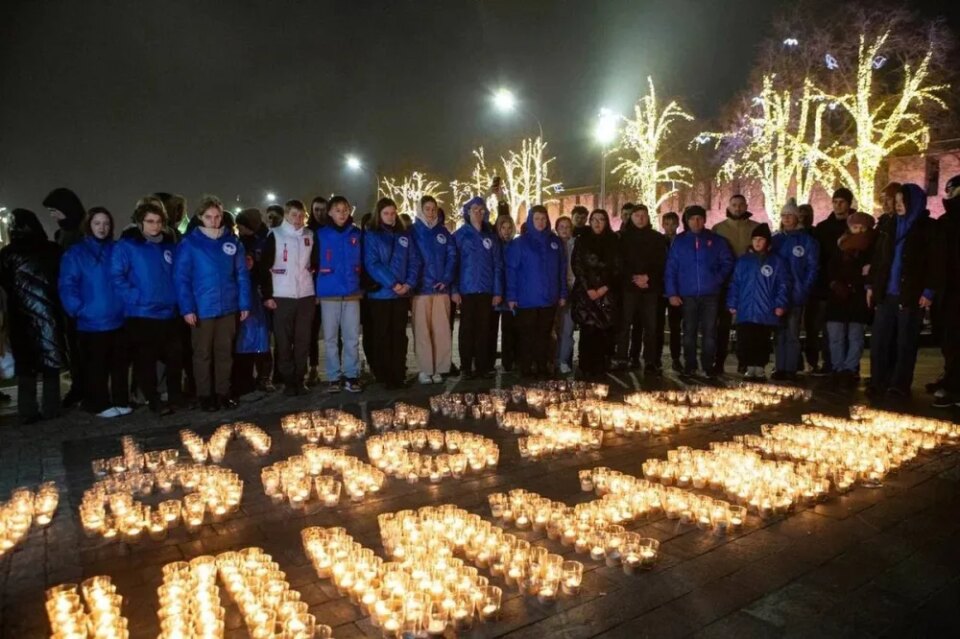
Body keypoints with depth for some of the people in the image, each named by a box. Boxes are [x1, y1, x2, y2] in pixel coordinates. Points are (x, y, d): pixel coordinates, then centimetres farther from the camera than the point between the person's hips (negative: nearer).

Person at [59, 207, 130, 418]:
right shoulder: (75, 253, -1)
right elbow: (67, 286, -6)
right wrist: (78, 310, -14)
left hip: (118, 319, 3)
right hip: (91, 322, -3)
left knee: (120, 363, 11)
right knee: (96, 366, 5)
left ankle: (121, 401, 21)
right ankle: (101, 405, 15)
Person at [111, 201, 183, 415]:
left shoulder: (169, 245, 10)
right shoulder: (126, 245, -7)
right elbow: (116, 276, -12)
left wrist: (177, 298, 7)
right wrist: (135, 298, -17)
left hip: (169, 313, 5)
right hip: (141, 314, -5)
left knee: (175, 357, 10)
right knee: (145, 360, 4)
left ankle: (175, 396, 26)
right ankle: (154, 401, 16)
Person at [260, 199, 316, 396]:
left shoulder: (310, 235, 9)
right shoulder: (275, 235, -2)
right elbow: (265, 267, -3)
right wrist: (267, 295, -9)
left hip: (306, 296, 3)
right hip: (282, 297, -3)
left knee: (303, 341, 6)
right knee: (284, 341, 1)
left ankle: (299, 379, 15)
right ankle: (288, 381, 10)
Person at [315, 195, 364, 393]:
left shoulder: (357, 234, 8)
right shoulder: (321, 234, 2)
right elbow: (314, 261, 5)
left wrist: (362, 286, 11)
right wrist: (316, 289, 2)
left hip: (352, 293, 1)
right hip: (329, 294, -1)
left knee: (352, 338, 3)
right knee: (330, 338, 4)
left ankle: (351, 376, 12)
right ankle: (334, 377, 12)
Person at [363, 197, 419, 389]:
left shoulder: (404, 235, 11)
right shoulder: (371, 235, -1)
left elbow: (414, 261, 6)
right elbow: (371, 264, -10)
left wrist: (409, 283, -9)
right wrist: (392, 284, -17)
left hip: (402, 294, 4)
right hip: (380, 294, -3)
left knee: (399, 336, 7)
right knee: (381, 336, 2)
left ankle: (399, 376, 12)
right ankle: (383, 376, 9)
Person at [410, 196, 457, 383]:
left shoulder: (443, 231, 13)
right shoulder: (414, 232, 4)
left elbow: (452, 256, 7)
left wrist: (447, 279, -6)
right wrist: (413, 283, -12)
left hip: (441, 287, 3)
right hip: (421, 288, -3)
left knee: (442, 330, 2)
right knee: (422, 330, -2)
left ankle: (439, 368, 10)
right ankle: (425, 369, 4)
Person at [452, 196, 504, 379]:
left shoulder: (491, 235, 10)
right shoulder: (460, 235, 1)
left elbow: (497, 264, 7)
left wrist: (498, 291, 0)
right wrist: (454, 289, -11)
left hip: (486, 290, 3)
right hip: (467, 289, -2)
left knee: (484, 329, 6)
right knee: (467, 329, 3)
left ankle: (483, 366, 14)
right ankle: (466, 366, 10)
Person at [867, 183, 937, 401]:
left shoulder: (928, 228, -1)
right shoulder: (889, 225, 11)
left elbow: (933, 262, -5)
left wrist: (928, 291, -11)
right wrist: (871, 285, 8)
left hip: (911, 295, -4)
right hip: (885, 293, 4)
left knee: (905, 343, 3)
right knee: (879, 341, 3)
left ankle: (900, 386, 10)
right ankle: (878, 383, 11)